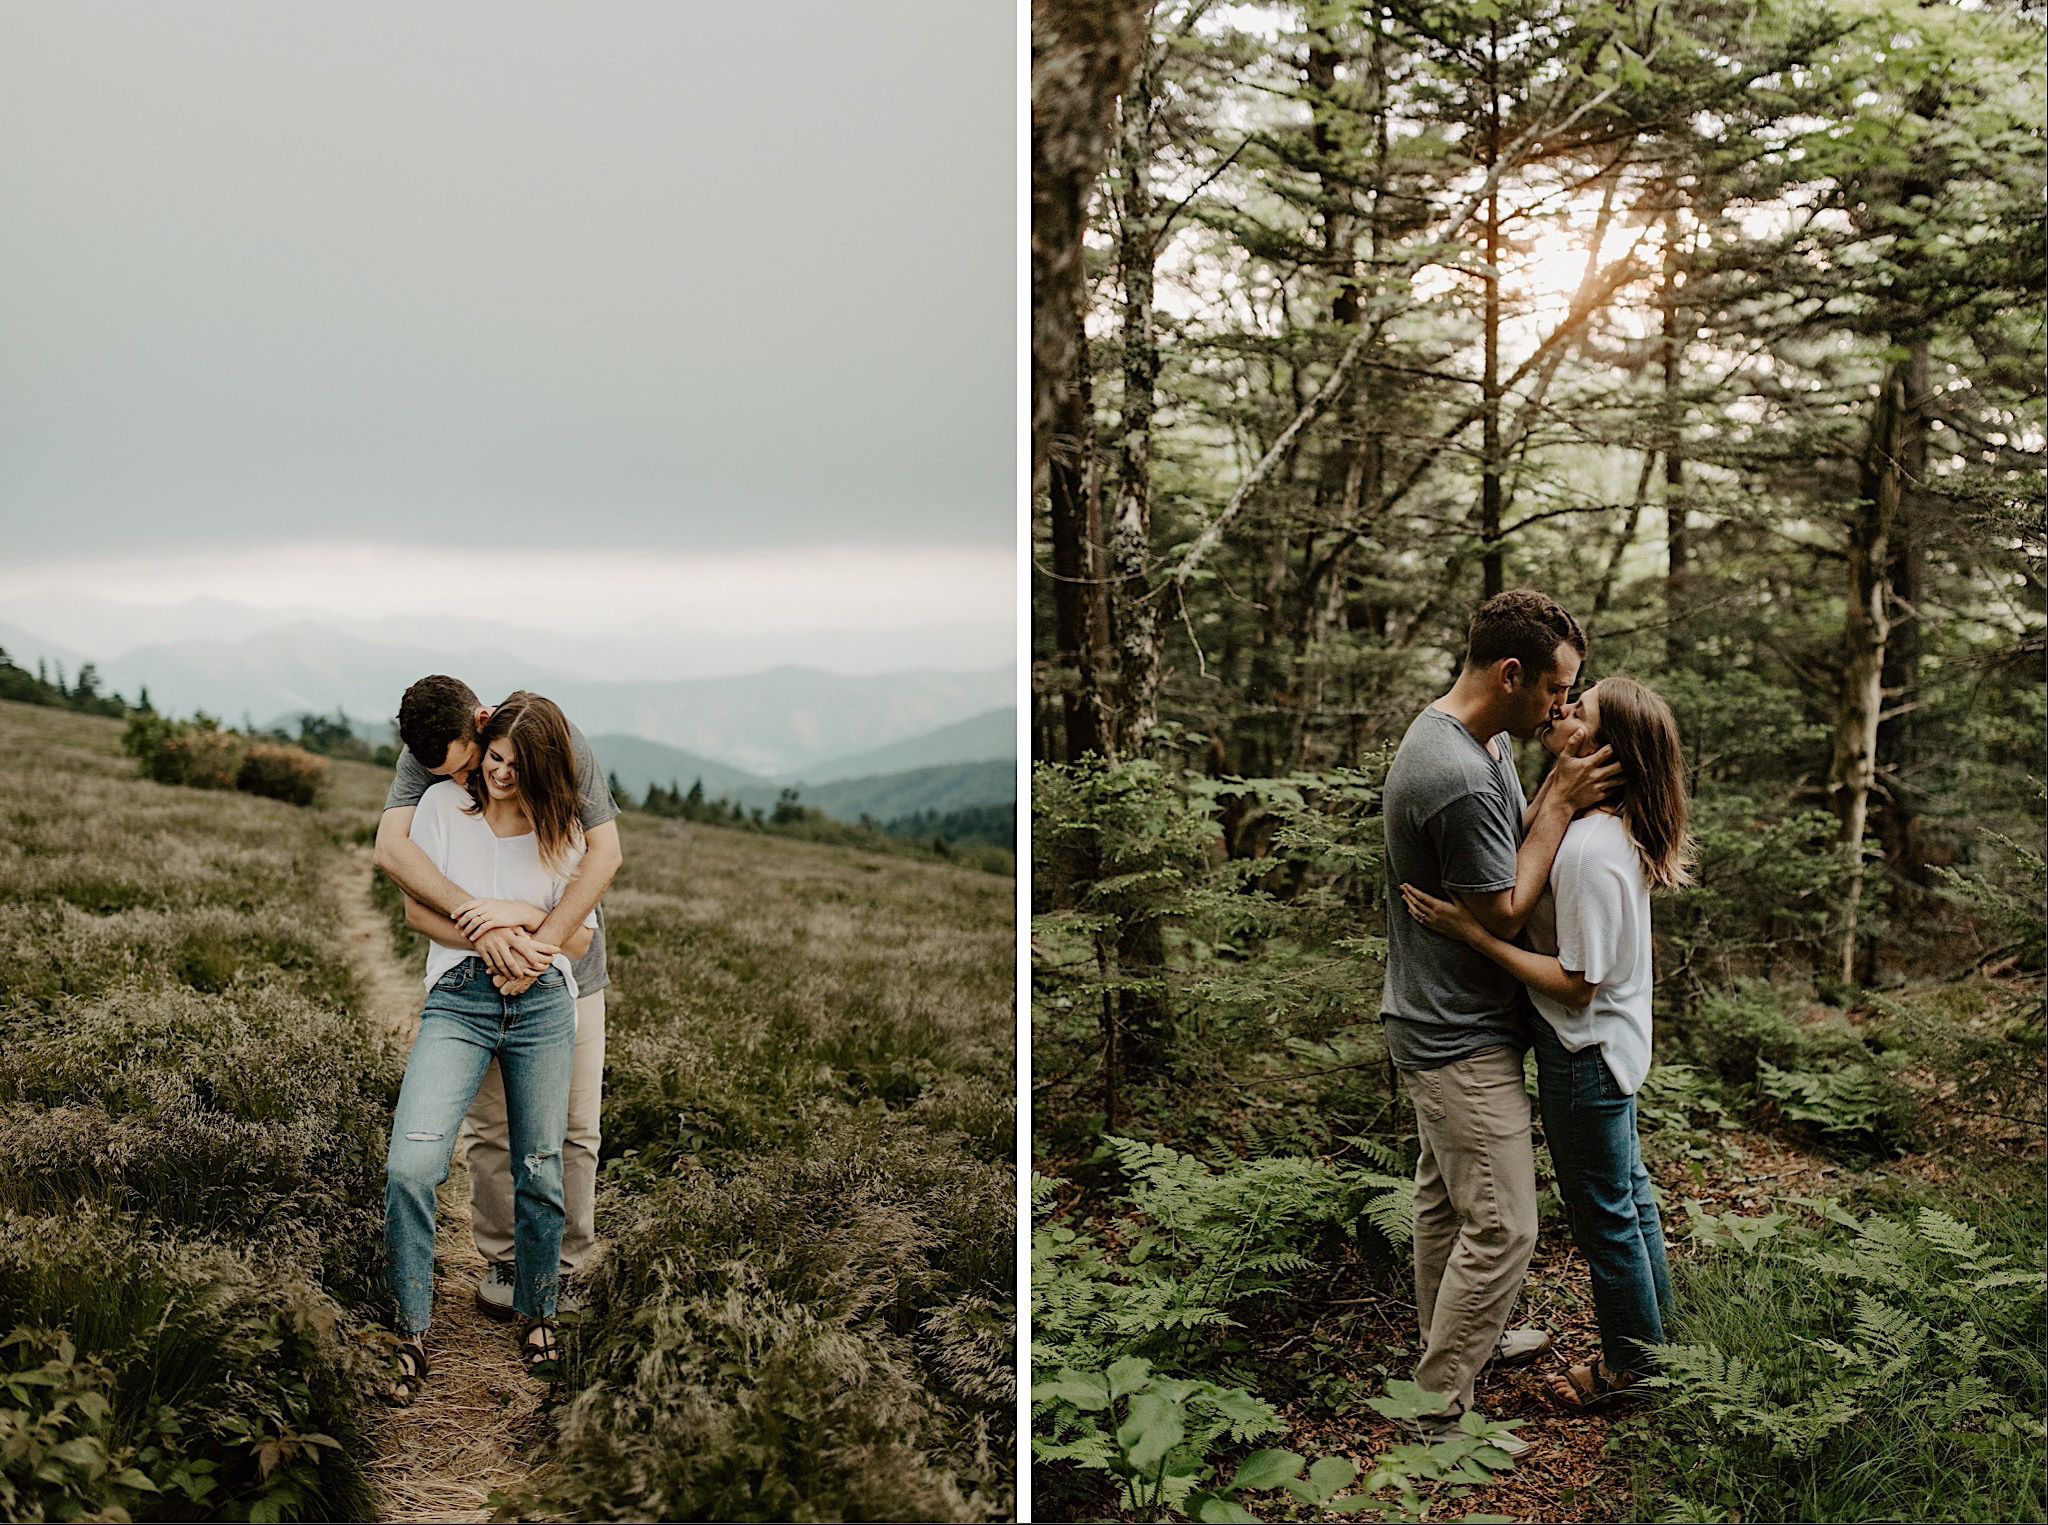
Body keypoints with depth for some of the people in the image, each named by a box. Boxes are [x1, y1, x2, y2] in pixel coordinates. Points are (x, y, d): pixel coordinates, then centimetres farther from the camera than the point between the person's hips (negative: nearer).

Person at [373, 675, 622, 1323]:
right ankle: (501, 1258, 20)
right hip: (481, 973, 1)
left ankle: (564, 1262, 17)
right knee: (488, 1124, 2)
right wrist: (477, 918, -39)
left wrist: (542, 941, -30)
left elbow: (604, 850, -20)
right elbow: (391, 847, -27)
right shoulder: (422, 760, -12)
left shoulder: (558, 740, -16)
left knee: (573, 1124, 2)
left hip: (568, 955, -1)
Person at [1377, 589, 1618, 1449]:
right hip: (1462, 1039, -10)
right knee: (1501, 1226, -4)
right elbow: (1503, 915, -20)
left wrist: (1557, 788, -3)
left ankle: (1452, 1339, 42)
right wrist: (1561, 803, -17)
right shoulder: (1459, 778, -30)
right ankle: (1439, 1411, 7)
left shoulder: (1481, 737, 4)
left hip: (1443, 1024, 10)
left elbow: (1516, 839, 13)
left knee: (1446, 1199, 24)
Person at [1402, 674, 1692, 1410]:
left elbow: (1577, 983, -28)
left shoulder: (1588, 850, -31)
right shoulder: (1619, 827, -3)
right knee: (1626, 1186, 24)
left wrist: (1474, 934, -30)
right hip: (1618, 1039, 9)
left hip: (1586, 1053, -9)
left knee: (1602, 1211, 10)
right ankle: (1655, 1328, 43)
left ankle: (1631, 1363, 29)